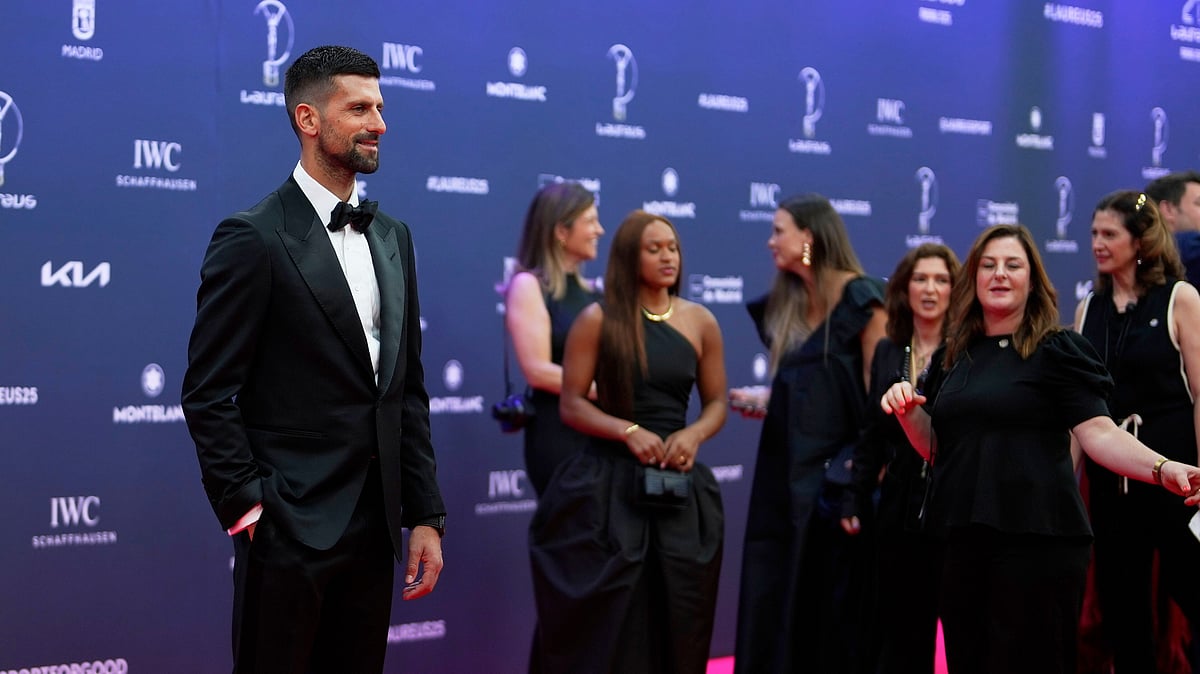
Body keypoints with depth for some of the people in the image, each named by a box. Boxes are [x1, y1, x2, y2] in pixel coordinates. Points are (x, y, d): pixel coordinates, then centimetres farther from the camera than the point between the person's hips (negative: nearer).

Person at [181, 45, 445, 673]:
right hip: (290, 526, -6)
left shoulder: (392, 238, 13)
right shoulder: (253, 238, -8)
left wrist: (426, 515, 10)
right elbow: (207, 393, -9)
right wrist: (248, 507, -13)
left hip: (375, 528, 6)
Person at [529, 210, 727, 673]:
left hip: (679, 487, 3)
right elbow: (571, 405, -5)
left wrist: (694, 434, -10)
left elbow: (716, 403, 11)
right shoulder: (598, 320, -3)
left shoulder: (700, 322, 5)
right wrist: (628, 431, -19)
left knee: (676, 620, 6)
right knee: (603, 620, -2)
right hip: (607, 483, -3)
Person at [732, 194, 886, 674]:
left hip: (837, 468, -7)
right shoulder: (785, 305, 13)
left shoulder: (861, 300, -8)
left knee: (832, 598, -1)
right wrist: (762, 402, 1)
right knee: (776, 595, 7)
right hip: (784, 471, 7)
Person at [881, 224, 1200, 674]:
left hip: (1036, 540, -6)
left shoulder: (1056, 351, -3)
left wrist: (1162, 468, -29)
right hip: (962, 542, 6)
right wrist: (906, 410, 0)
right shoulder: (952, 358, 14)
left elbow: (1099, 433, -12)